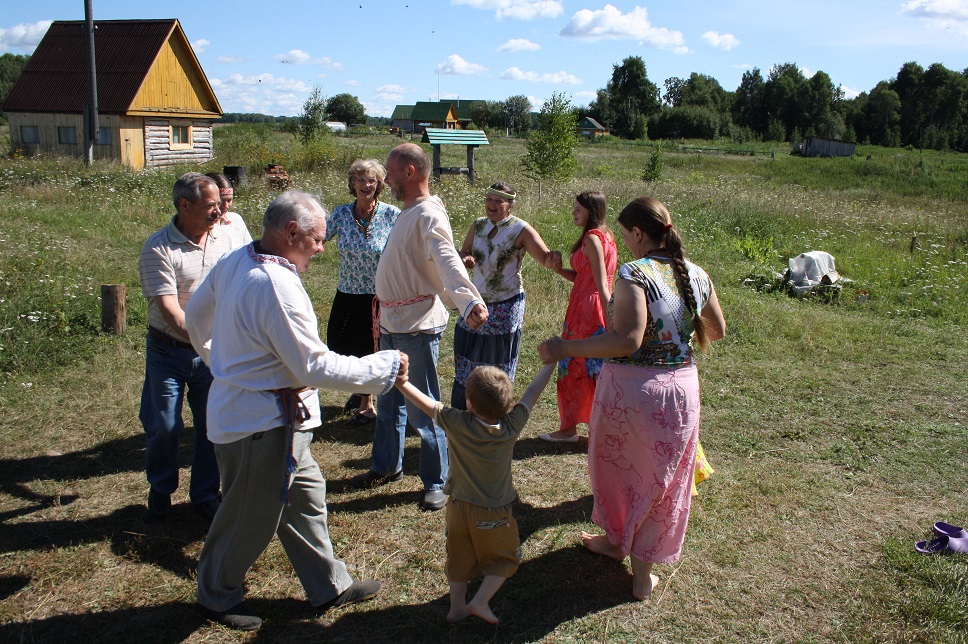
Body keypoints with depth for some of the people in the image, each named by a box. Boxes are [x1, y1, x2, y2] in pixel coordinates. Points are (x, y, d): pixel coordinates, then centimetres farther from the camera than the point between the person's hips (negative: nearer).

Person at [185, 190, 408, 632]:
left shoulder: (234, 262, 1)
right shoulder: (277, 286, -28)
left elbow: (195, 315, 16)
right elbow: (316, 367, -27)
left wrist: (217, 358, 32)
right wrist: (384, 367, -17)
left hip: (237, 405, 10)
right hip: (262, 424, -10)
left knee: (305, 495, 20)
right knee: (251, 516, 11)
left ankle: (328, 586, 34)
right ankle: (217, 597, 34)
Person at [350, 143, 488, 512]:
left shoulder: (429, 215, -19)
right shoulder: (407, 212, 12)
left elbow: (448, 263, -36)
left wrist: (469, 302, -53)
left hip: (418, 327, -10)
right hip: (393, 325, 10)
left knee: (423, 410, 1)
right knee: (388, 403, 21)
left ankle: (435, 483, 16)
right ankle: (386, 467, 38)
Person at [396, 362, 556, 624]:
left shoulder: (457, 424, -22)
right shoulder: (512, 425, -19)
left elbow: (423, 401, -15)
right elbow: (532, 392, -8)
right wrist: (551, 361, 4)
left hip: (458, 507, 1)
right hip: (493, 514, -1)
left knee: (459, 559, 21)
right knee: (505, 559, 19)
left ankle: (457, 607, 29)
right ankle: (480, 602, 9)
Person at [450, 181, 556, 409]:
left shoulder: (521, 230, -12)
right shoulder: (478, 226, 4)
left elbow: (547, 260, -16)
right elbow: (463, 254, 13)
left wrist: (555, 258, -40)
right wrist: (465, 259, -12)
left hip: (506, 307, -5)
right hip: (477, 303, 5)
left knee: (498, 367, 6)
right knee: (466, 360, 12)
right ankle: (459, 411, 27)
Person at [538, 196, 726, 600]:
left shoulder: (634, 274, -18)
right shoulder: (696, 275, 1)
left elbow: (629, 341, -29)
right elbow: (717, 331, 13)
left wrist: (565, 348, -26)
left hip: (630, 388, -5)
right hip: (682, 388, 5)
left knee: (616, 465, 21)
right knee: (660, 477, 16)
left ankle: (615, 539, 43)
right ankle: (643, 570, 28)